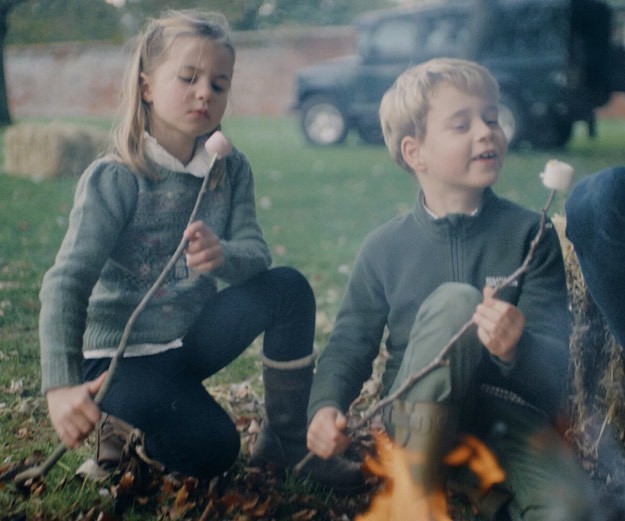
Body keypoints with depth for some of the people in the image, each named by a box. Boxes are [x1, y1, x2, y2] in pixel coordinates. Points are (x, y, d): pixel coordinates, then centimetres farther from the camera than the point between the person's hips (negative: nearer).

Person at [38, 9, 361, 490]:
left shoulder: (232, 170, -2)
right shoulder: (113, 179, -18)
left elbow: (256, 255, -13)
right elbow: (66, 284, -25)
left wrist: (222, 255, -39)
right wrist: (61, 386, -38)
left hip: (193, 337, 5)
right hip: (124, 355, -5)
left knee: (289, 288, -17)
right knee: (210, 448, -25)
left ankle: (286, 442, -2)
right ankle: (121, 425, 7)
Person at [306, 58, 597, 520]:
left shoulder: (531, 235, -1)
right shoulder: (385, 248, 2)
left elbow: (555, 362, -7)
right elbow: (350, 343, 6)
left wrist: (516, 348, -31)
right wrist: (327, 406, -15)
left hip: (510, 418, 0)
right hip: (419, 419, 0)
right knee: (454, 300, -28)